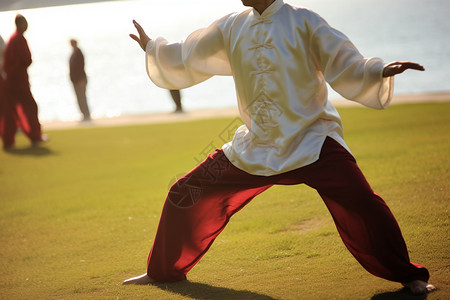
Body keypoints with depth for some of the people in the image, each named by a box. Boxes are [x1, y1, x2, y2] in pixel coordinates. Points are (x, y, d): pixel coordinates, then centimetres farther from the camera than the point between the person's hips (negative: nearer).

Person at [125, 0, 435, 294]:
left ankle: (408, 276, -12)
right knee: (185, 196, 8)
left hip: (310, 140, -5)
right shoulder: (231, 28, 8)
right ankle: (163, 270, 32)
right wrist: (153, 48, 35)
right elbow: (188, 59, 24)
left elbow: (346, 66, -10)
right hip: (255, 147, 5)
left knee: (357, 200, -28)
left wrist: (382, 71, -28)